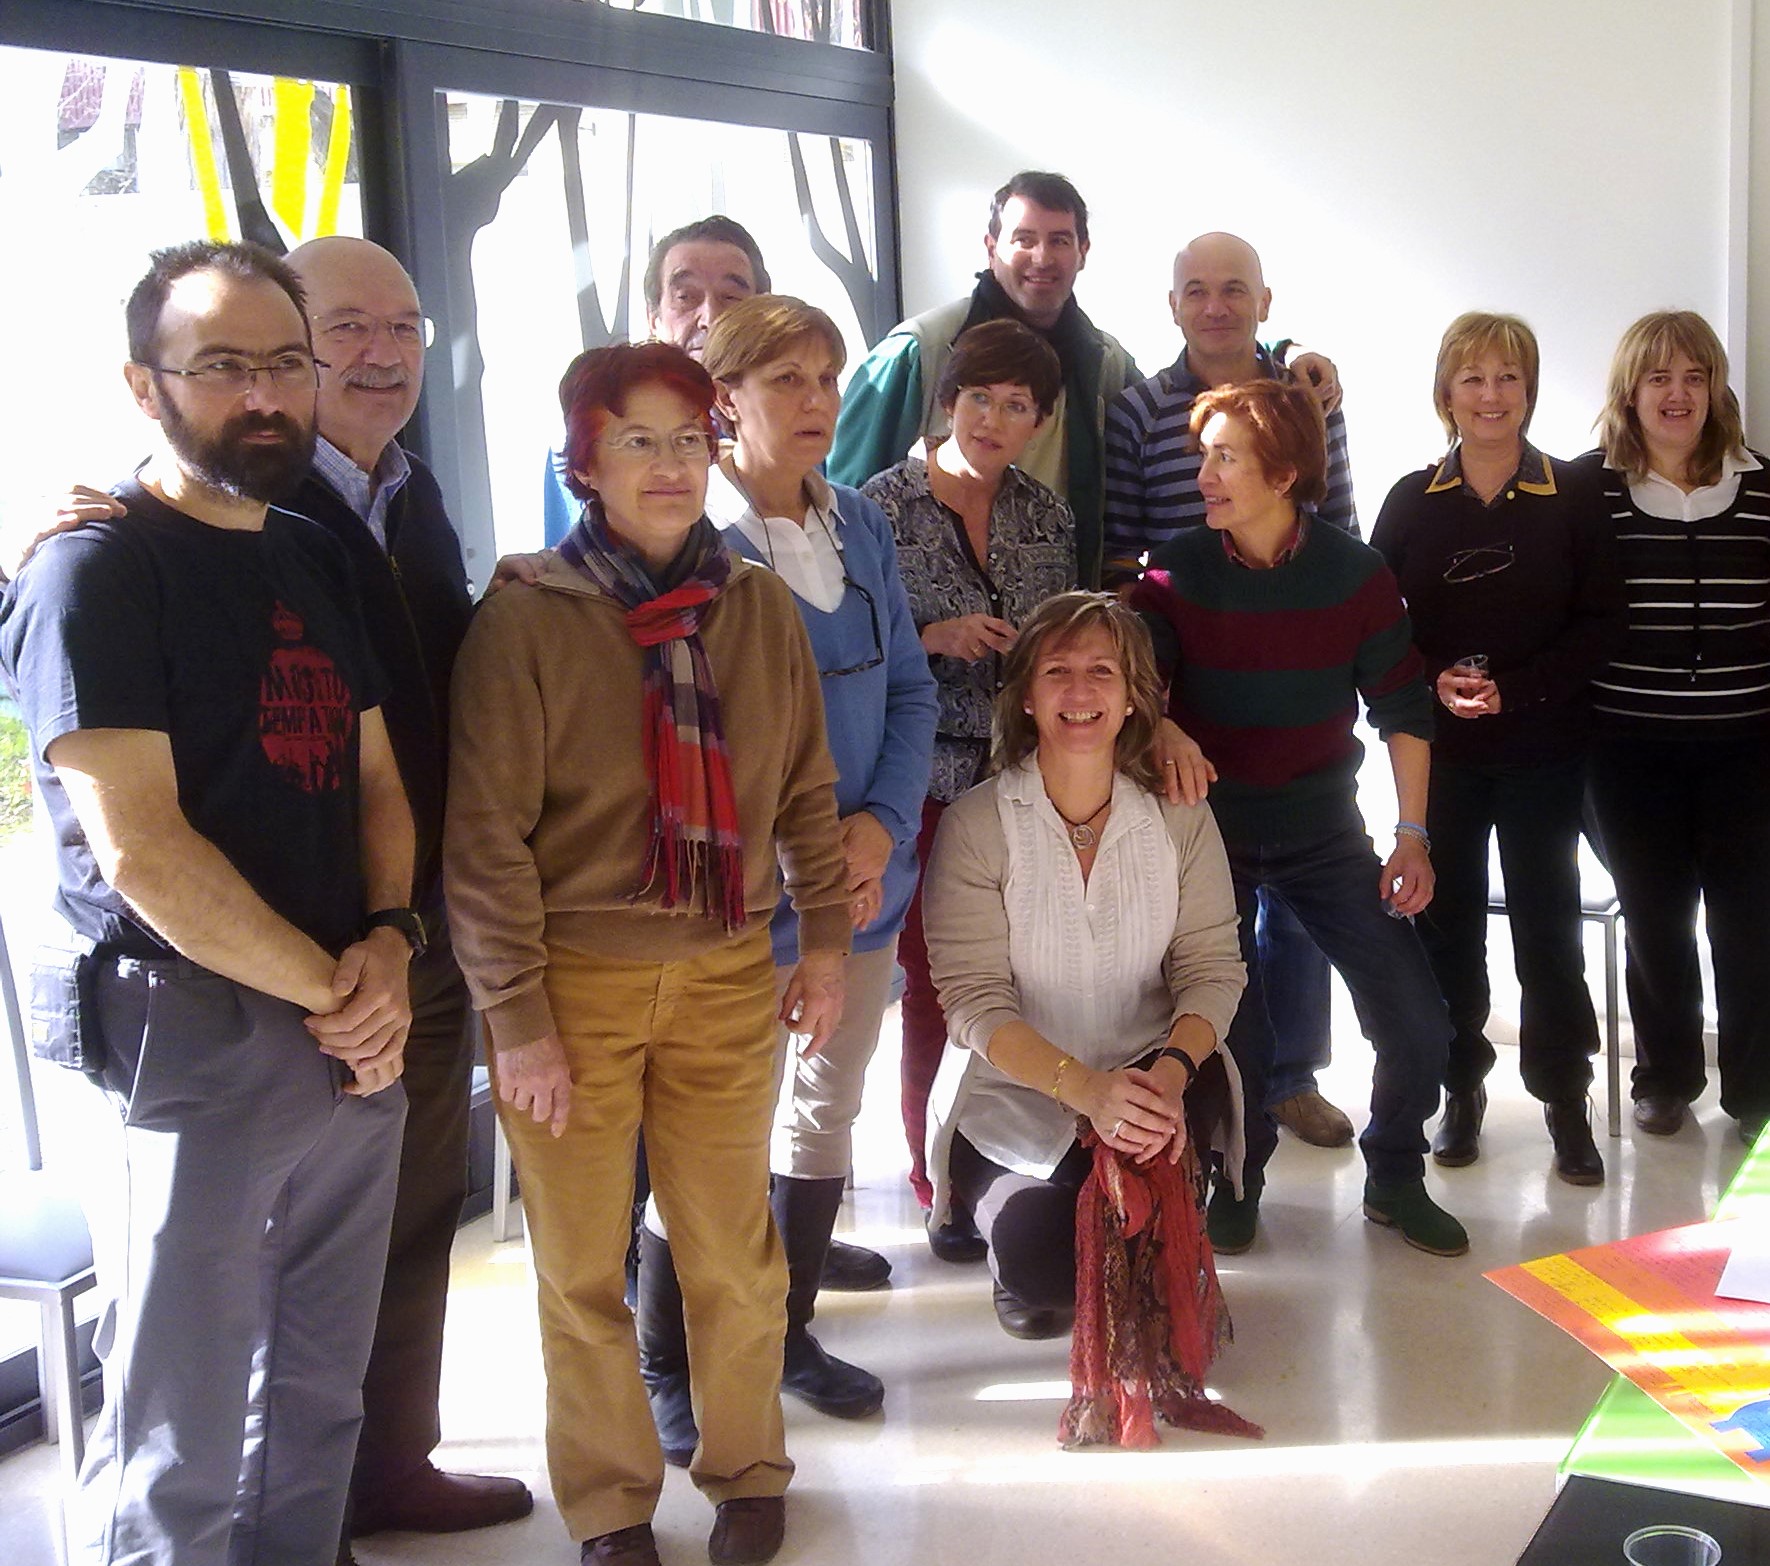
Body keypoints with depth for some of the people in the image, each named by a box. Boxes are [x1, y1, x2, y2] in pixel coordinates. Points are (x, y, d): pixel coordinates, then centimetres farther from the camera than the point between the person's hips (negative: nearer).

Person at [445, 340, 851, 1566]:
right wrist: (516, 1018, -10)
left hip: (727, 977, 2)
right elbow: (486, 835, -9)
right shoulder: (527, 621, -8)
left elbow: (807, 790, 11)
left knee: (732, 1248, 9)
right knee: (584, 1265, 8)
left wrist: (826, 939, 8)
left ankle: (748, 1468, 33)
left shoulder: (759, 606, 3)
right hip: (576, 980, -2)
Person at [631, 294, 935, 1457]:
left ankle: (789, 1331, 36)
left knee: (829, 1109, 17)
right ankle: (668, 1369, 22)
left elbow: (910, 690, 7)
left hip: (864, 877, 6)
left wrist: (880, 824, -8)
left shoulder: (862, 528, 6)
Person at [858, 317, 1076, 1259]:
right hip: (929, 783, -3)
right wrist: (935, 637, -17)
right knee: (932, 980, 2)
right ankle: (934, 1174, 18)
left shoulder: (1046, 514, 9)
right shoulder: (885, 506, -4)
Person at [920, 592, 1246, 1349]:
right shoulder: (975, 826, -10)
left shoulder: (1179, 817, 0)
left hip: (1155, 1080, 2)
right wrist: (1084, 1088, -31)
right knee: (1041, 1270, -23)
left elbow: (1212, 968, -4)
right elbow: (975, 1001, -15)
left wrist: (1171, 1073, -25)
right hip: (1017, 1097, -1)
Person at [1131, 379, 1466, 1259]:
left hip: (1321, 825, 1)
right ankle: (1236, 1181, 25)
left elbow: (1402, 708, -1)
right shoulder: (1178, 575, -9)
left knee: (1416, 1019, -4)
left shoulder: (1354, 573, -6)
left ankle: (1395, 1180, 20)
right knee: (1229, 1026, -2)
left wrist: (1412, 838, -5)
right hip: (1208, 825, -1)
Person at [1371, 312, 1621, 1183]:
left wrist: (1516, 688, -15)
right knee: (1446, 921, 7)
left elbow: (1601, 622, -3)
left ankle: (1565, 1096, 16)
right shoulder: (1412, 501, 4)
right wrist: (1433, 682, -14)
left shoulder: (1571, 499, 0)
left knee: (1548, 920, 3)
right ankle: (1461, 1089, 22)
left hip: (1542, 746, -1)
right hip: (1439, 750, 1)